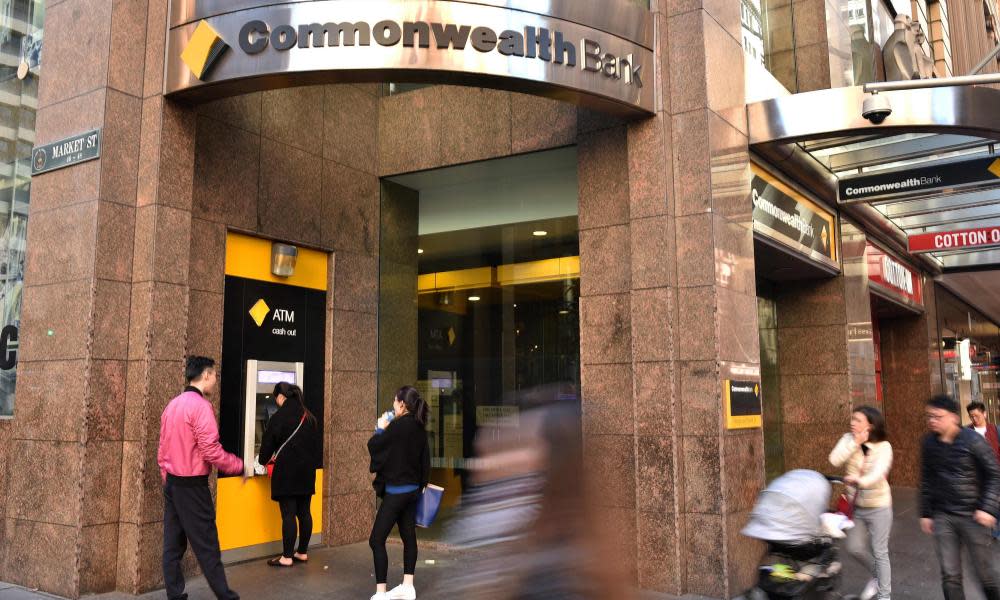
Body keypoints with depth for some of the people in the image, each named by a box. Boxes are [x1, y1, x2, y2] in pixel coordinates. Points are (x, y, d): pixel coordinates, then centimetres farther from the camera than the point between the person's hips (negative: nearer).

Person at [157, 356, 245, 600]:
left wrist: (168, 480, 21)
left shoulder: (172, 405, 10)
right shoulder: (201, 406, -16)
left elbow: (162, 450, 14)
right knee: (206, 544, -1)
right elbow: (211, 451, -20)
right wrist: (239, 466, -7)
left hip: (172, 482, 8)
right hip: (192, 485, -8)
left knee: (173, 543, 10)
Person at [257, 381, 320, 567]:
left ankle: (287, 557, 2)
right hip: (307, 471, 6)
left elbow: (268, 443, -1)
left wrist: (263, 460, 17)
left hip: (287, 472, -6)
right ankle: (302, 552, 19)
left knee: (288, 514, -3)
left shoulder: (279, 417, -10)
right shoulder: (309, 417, 9)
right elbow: (316, 445, 13)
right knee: (304, 512, 11)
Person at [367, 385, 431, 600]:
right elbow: (425, 460, 11)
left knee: (376, 540, -4)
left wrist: (381, 429, 6)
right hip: (412, 489, 9)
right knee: (408, 536, 15)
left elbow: (373, 445, -11)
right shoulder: (419, 428, 5)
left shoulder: (398, 425, -19)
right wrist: (420, 485, 21)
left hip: (396, 491, -9)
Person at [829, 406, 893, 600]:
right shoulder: (849, 439, -4)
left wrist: (860, 481, -50)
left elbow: (878, 472, -31)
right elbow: (835, 460, -18)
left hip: (878, 506, -4)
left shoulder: (883, 446, -15)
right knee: (855, 548, 12)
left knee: (879, 552, 3)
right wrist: (855, 442, -22)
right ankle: (877, 576, 39)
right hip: (856, 506, 4)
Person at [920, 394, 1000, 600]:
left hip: (972, 516, -3)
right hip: (942, 517, 4)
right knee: (950, 576, 5)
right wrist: (925, 513, 12)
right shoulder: (929, 443, 2)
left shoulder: (972, 440, -12)